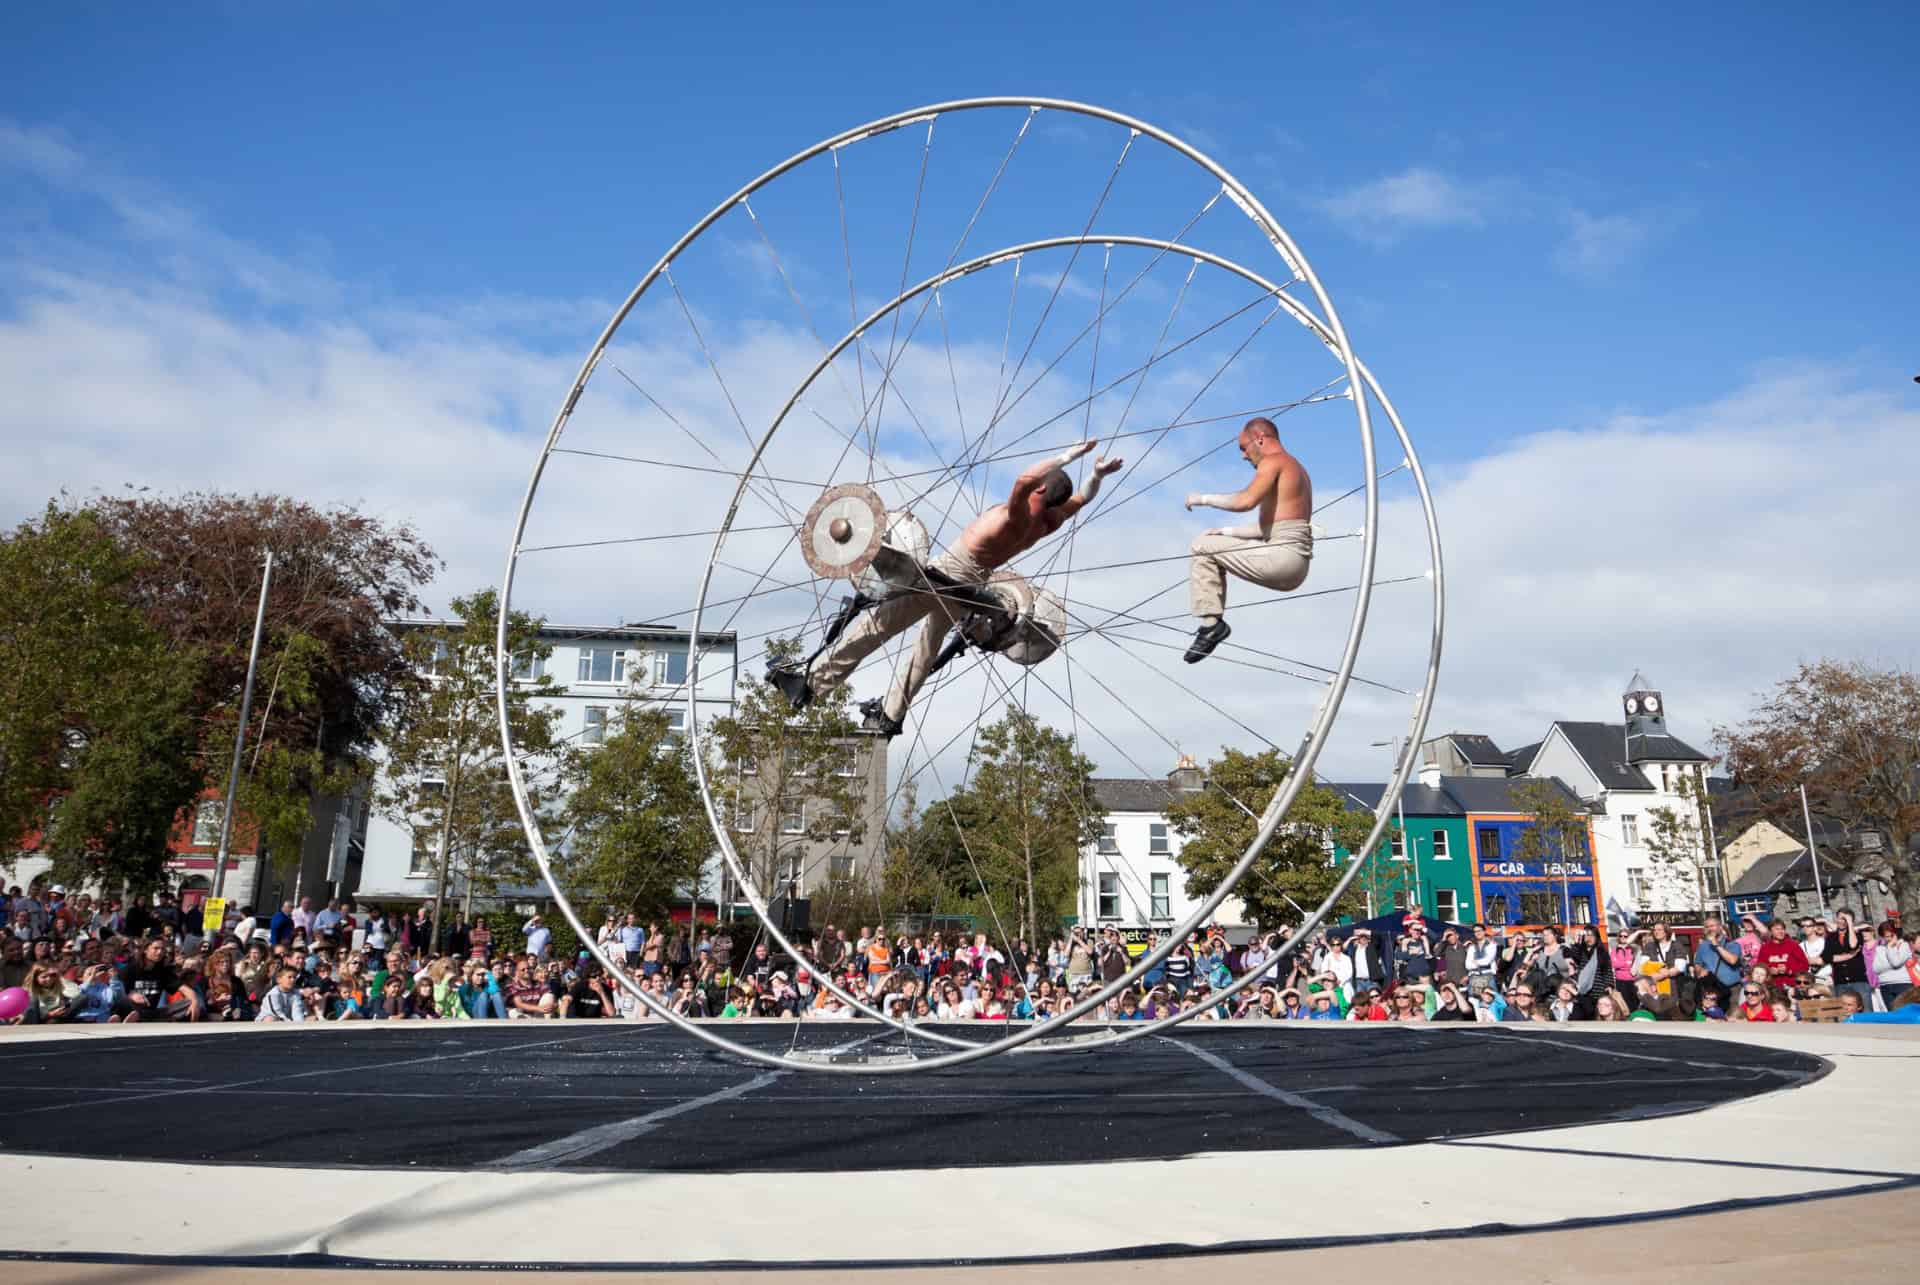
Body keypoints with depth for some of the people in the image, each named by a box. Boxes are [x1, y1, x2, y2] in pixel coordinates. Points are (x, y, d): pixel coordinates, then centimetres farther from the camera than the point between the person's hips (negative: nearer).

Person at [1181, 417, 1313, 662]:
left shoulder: (1272, 462, -5)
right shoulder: (1296, 468, 25)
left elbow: (1246, 501, -23)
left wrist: (1204, 499, -9)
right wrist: (1227, 531, 18)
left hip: (1284, 557, -10)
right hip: (1296, 568, 10)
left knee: (1202, 547, -2)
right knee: (1213, 544, 23)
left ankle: (1211, 622, -6)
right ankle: (1212, 621, 17)